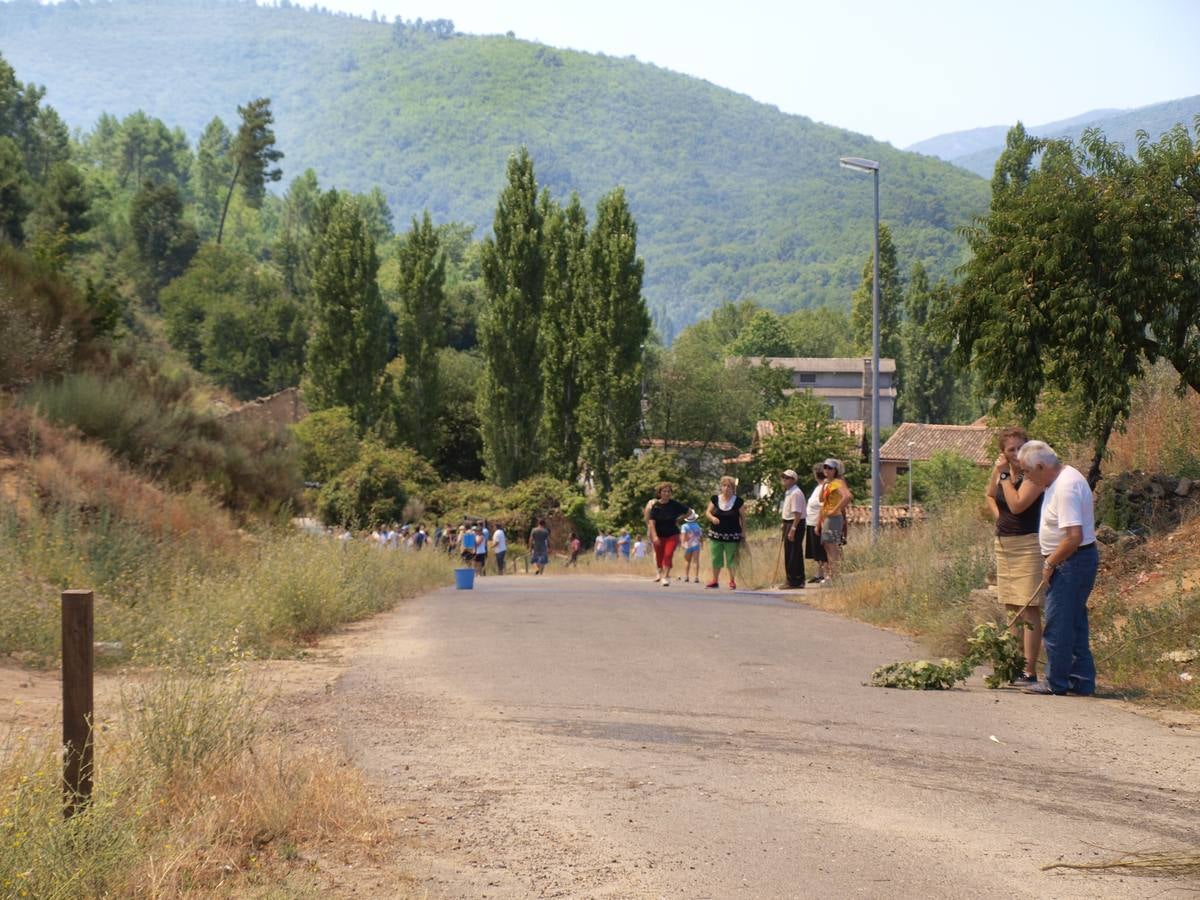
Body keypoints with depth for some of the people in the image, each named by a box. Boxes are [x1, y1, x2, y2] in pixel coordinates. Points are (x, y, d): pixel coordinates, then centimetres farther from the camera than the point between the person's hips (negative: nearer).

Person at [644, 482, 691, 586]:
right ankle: (661, 573, 38)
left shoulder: (675, 504, -7)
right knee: (659, 557, 10)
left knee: (668, 555, -18)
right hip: (659, 535, 1)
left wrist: (678, 520, 1)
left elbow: (689, 512, 7)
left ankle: (666, 577, -16)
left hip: (672, 535, -1)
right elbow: (651, 522, -15)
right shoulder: (655, 505, -9)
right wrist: (654, 536, -26)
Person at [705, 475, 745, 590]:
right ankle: (715, 581, 19)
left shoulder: (738, 501, -4)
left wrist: (743, 534, -1)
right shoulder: (715, 499, 2)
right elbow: (708, 512, 6)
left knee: (731, 560, 1)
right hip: (716, 535, 3)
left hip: (732, 536, -2)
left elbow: (743, 518, 1)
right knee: (716, 559, 8)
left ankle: (732, 581, 12)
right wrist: (712, 518, -16)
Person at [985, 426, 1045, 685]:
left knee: (1029, 610, -9)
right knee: (1012, 610, 13)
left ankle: (1030, 672, -9)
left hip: (1027, 545, -8)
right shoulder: (1001, 470, 10)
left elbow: (1017, 505, -22)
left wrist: (1005, 475, -15)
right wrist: (998, 517, 11)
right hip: (1003, 544, 8)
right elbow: (991, 496, 27)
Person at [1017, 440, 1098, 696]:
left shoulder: (1065, 488, -22)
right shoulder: (1065, 476, 10)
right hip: (1081, 560, 11)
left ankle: (1056, 682, 4)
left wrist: (1050, 563, -16)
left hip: (1071, 561, -11)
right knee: (1075, 623, 14)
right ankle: (1083, 681, 18)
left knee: (1057, 624, -4)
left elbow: (1074, 536, -29)